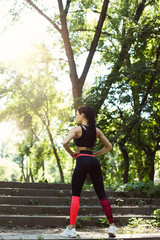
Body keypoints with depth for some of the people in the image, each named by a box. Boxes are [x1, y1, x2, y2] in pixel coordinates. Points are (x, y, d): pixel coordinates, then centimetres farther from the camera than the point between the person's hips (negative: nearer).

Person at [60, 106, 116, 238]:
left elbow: (65, 143, -17)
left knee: (75, 194, -1)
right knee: (101, 194, 8)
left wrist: (71, 153, 0)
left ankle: (71, 228, -6)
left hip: (82, 160, -5)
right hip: (94, 161, 5)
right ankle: (112, 226, 6)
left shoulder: (77, 129, -1)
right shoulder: (96, 130, 15)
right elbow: (109, 147, 20)